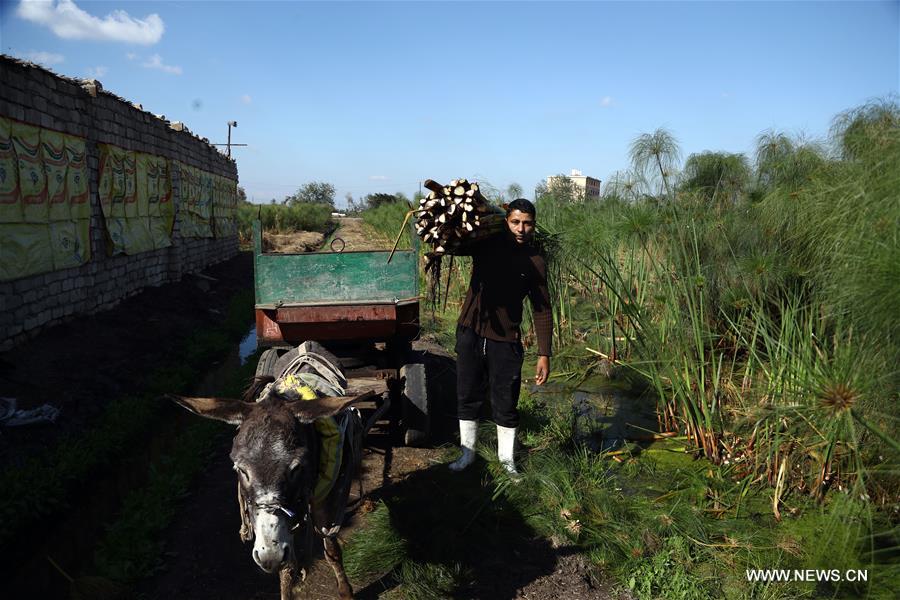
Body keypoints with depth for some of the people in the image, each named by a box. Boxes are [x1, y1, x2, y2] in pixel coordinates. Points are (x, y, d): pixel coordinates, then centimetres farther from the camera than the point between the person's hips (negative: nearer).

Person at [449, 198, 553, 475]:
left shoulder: (534, 262, -5)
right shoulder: (485, 244, -2)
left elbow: (542, 310, -2)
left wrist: (544, 354, -7)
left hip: (505, 341, -1)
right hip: (470, 333, 2)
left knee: (505, 404, 8)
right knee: (467, 397, 12)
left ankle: (506, 458, 28)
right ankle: (467, 453, 30)